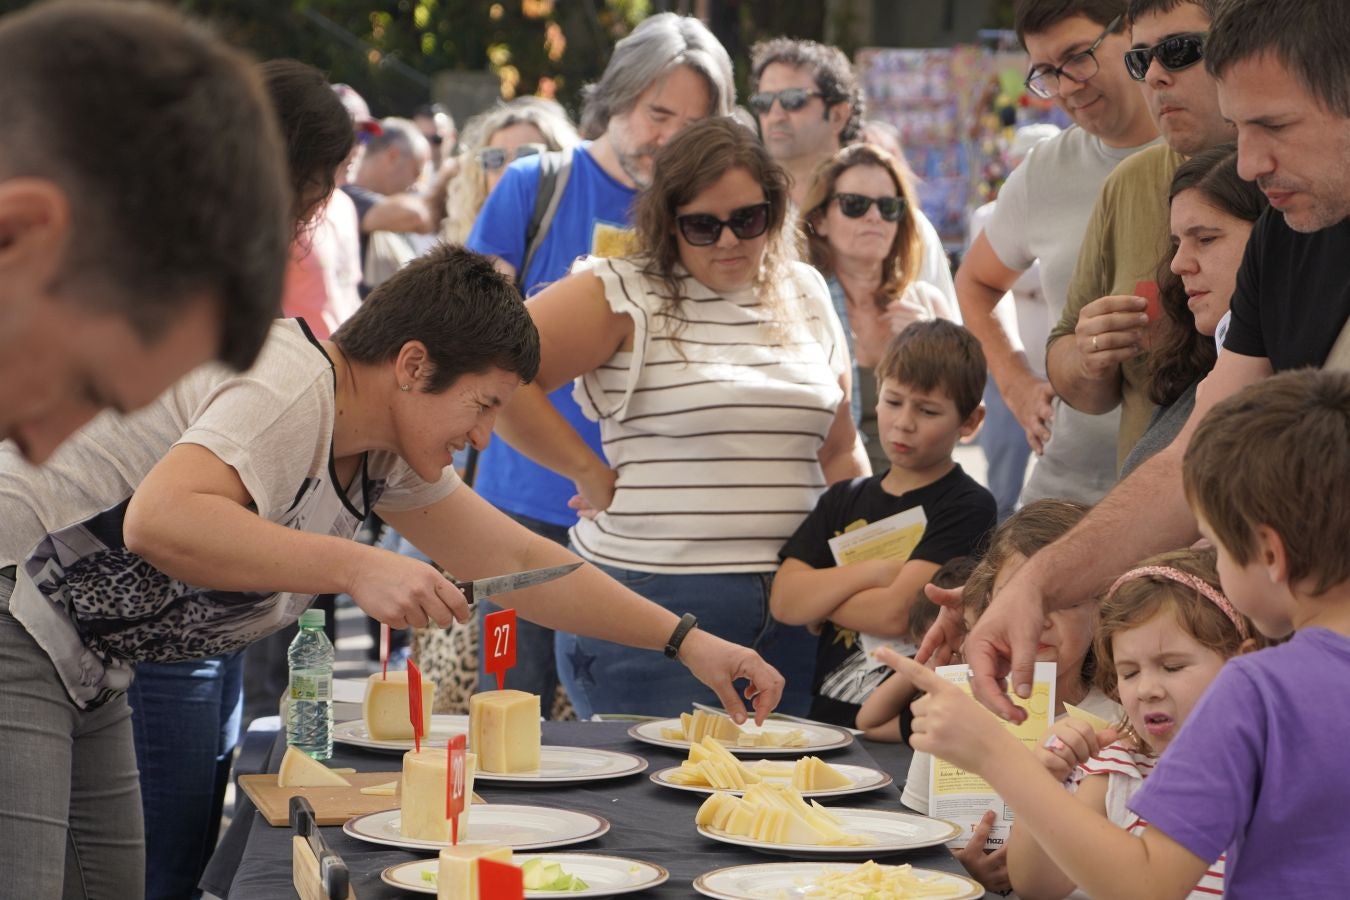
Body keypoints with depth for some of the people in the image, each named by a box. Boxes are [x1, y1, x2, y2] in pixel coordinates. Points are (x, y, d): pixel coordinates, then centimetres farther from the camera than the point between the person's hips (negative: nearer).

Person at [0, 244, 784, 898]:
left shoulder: (387, 457, 7)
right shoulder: (290, 387, -22)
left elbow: (518, 561, 15)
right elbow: (160, 520, -38)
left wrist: (685, 640, 10)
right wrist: (356, 567, -39)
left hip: (83, 664, 10)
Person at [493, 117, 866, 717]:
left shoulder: (805, 294, 14)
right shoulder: (623, 295, -4)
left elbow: (839, 453, 21)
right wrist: (593, 476, -10)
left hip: (789, 613, 5)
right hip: (653, 595, -5)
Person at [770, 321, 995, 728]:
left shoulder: (969, 507, 1)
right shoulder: (845, 500, 17)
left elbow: (895, 612, -11)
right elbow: (784, 602, 4)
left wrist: (819, 593, 4)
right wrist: (876, 571, -6)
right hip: (827, 718, 5)